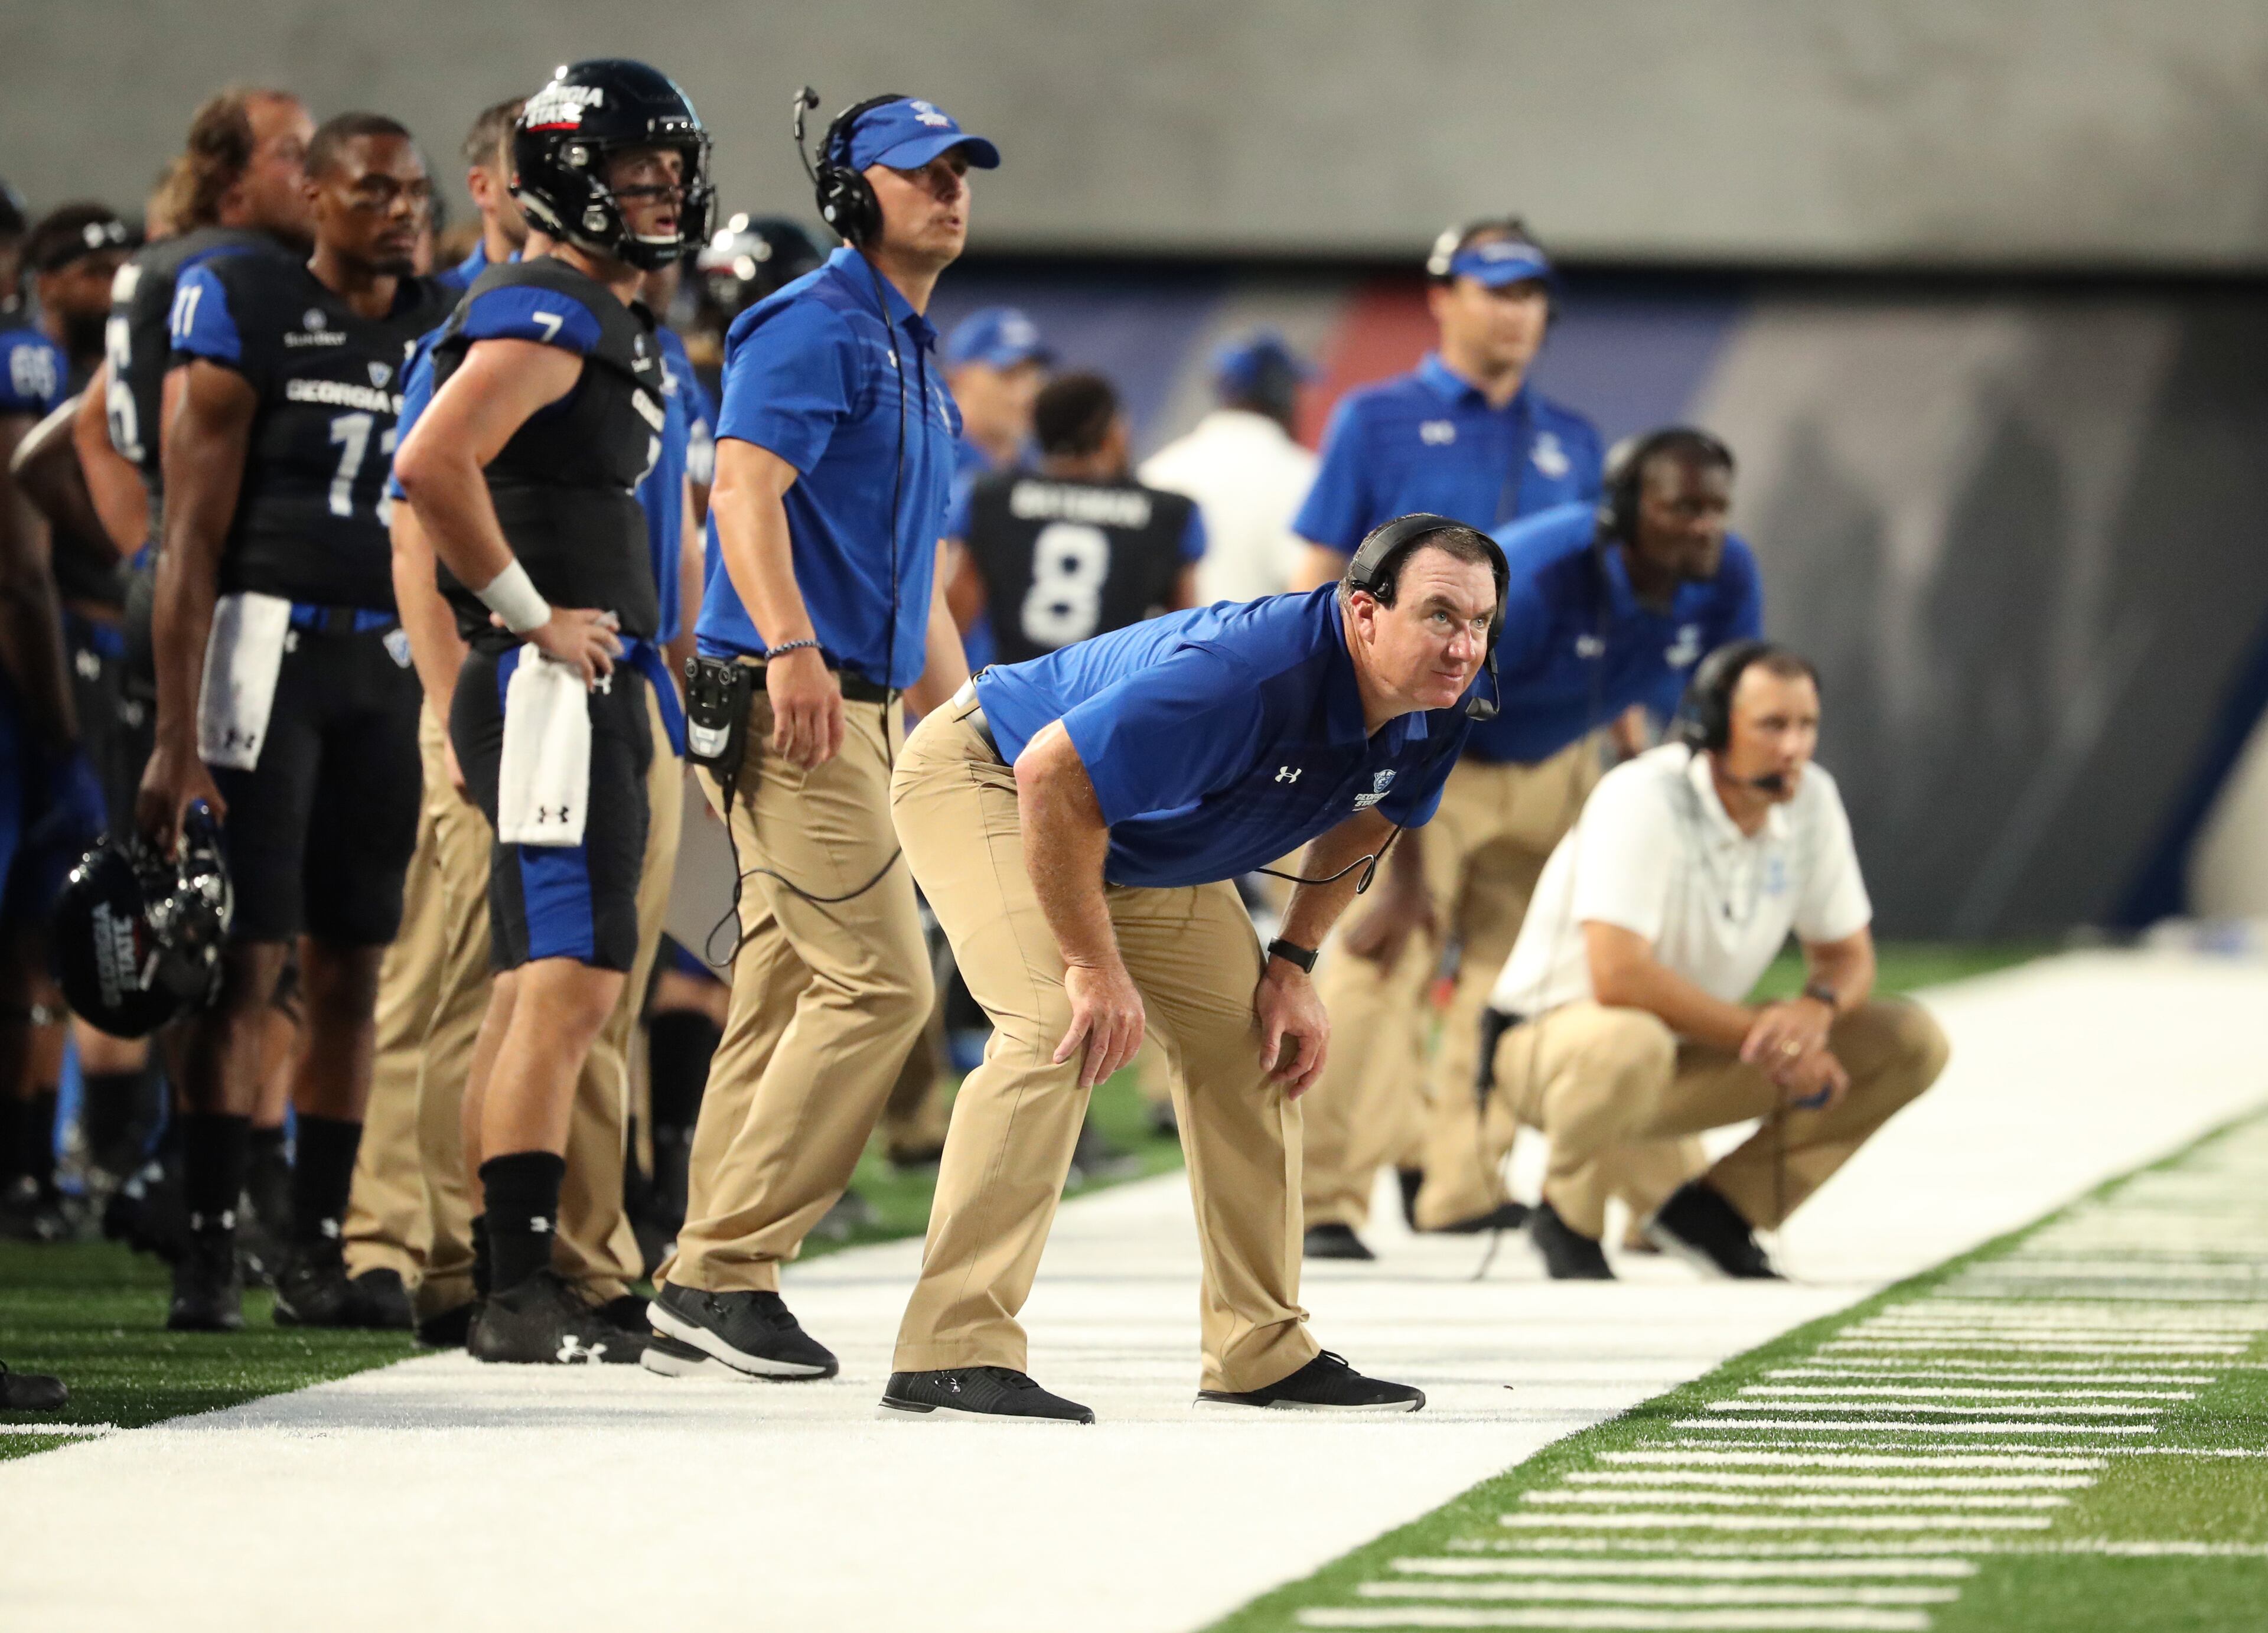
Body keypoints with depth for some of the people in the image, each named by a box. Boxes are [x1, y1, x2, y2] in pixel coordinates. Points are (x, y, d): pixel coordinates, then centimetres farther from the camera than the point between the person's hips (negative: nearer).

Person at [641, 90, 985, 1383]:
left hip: (862, 708, 10)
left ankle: (706, 1299, 10)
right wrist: (791, 651, -34)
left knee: (787, 1002, 8)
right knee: (880, 983, -14)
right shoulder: (818, 325, -7)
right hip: (791, 705, -10)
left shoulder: (916, 357, 24)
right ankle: (726, 1274, -11)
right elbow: (745, 487, -21)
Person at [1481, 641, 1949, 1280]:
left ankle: (1713, 1213, 3)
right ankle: (1568, 1219, -12)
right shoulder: (1643, 797, -26)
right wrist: (1763, 1037, -28)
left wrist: (1819, 1006, -22)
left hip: (1694, 1057, 7)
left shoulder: (1809, 798, -6)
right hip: (1552, 1036, -7)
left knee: (1913, 1042, -5)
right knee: (1626, 1044, -44)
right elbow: (1618, 976, -34)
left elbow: (1848, 955, 3)